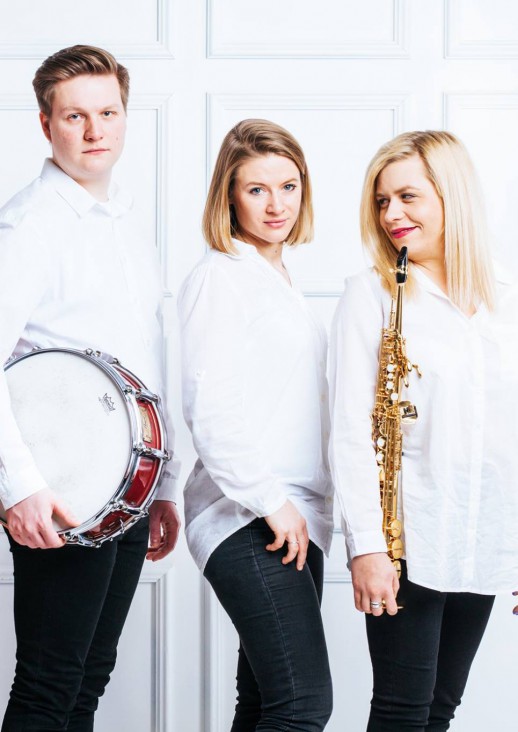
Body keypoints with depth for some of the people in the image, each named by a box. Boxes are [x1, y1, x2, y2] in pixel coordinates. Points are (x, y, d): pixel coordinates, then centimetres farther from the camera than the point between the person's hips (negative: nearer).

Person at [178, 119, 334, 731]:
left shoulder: (278, 279, 20)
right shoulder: (220, 276, -7)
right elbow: (208, 406, -15)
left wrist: (298, 504, 16)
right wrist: (270, 500, -16)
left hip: (294, 517, 9)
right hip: (247, 520, -9)